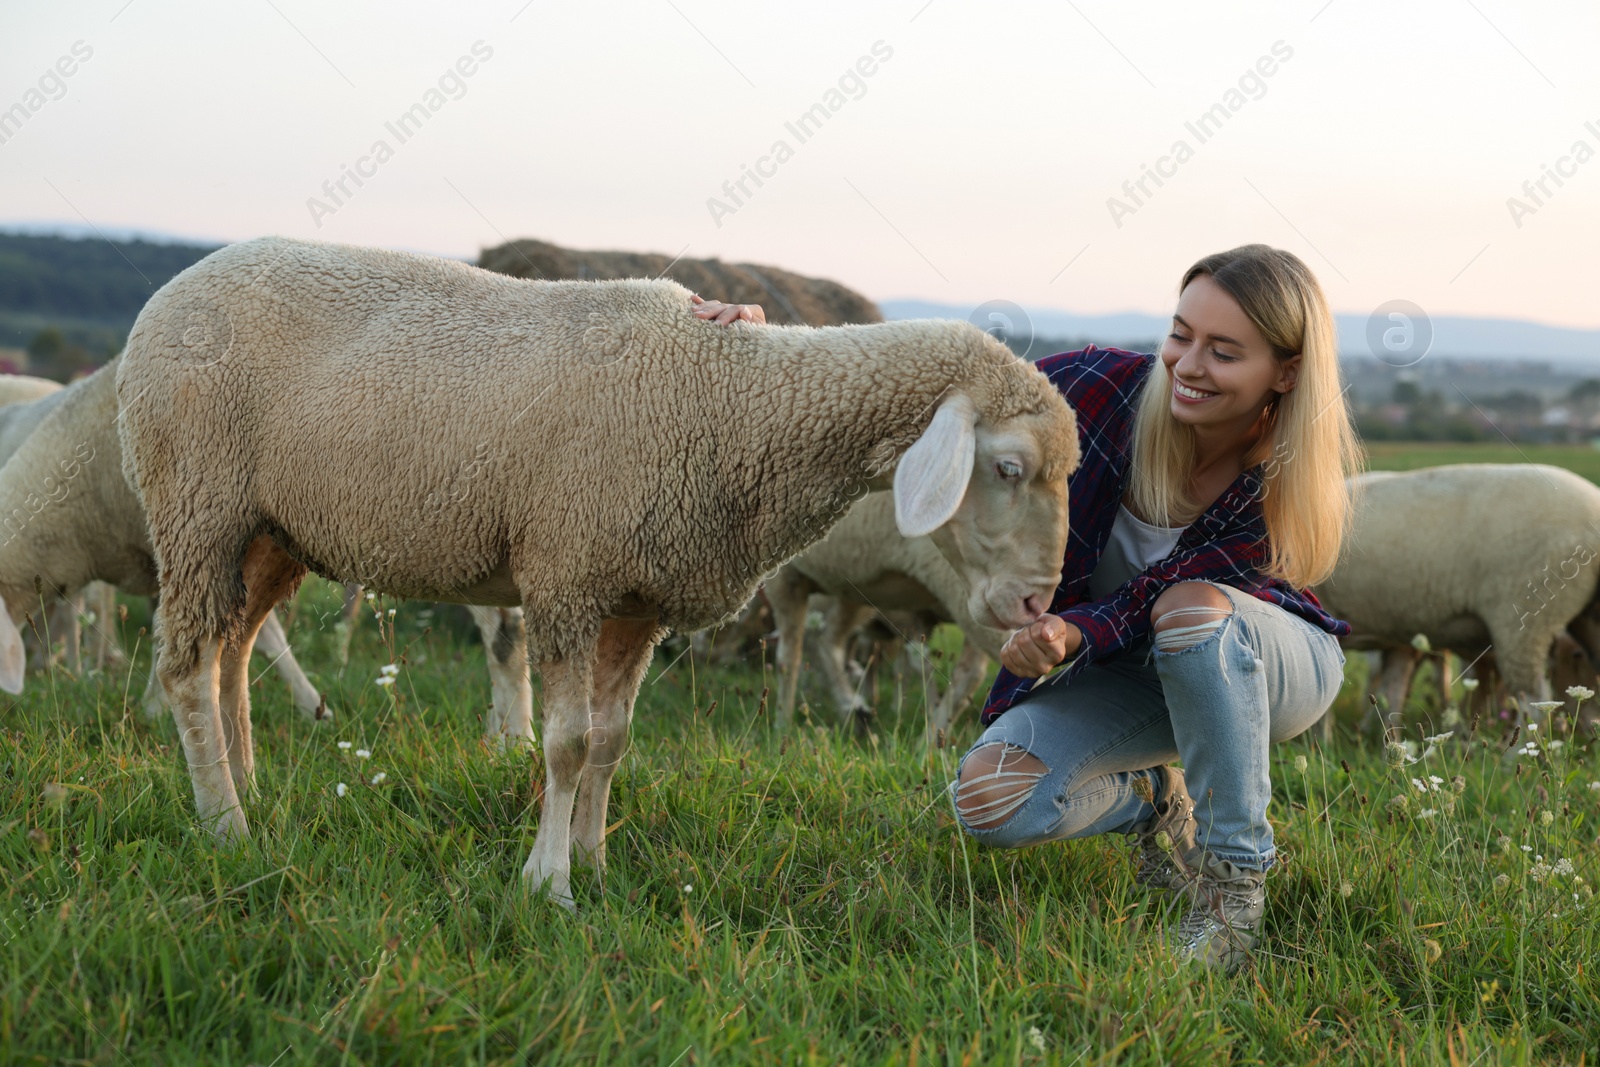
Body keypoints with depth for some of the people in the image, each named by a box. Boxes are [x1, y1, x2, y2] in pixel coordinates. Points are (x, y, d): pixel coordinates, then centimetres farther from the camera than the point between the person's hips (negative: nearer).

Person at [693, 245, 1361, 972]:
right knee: (990, 800, -23)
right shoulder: (1110, 387, -25)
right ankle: (1150, 800, 10)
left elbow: (1159, 598, -27)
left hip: (1270, 666, -2)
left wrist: (1071, 635, -48)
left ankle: (1237, 877, -23)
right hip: (1134, 670, 3)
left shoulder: (1291, 476, -27)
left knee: (1191, 609, -39)